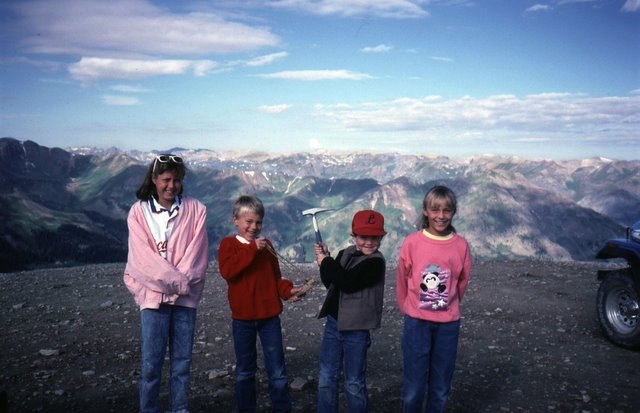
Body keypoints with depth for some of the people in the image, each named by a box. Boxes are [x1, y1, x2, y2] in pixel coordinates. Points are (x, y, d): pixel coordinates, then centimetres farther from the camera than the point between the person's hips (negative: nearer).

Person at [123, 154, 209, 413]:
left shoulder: (195, 209, 5)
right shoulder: (139, 211, 1)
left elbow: (197, 251, -2)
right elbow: (144, 255, -7)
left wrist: (182, 281, -14)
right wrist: (177, 281, -13)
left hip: (186, 296, 2)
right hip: (153, 295, -1)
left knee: (182, 361, 8)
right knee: (151, 363, 1)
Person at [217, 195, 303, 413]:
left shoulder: (266, 245, 8)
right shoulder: (228, 244, -3)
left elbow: (275, 277, 11)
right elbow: (227, 270, -21)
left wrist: (288, 290, -8)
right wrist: (251, 249, -24)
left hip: (269, 315, 2)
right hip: (243, 317, -2)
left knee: (277, 369, 6)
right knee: (245, 370, 12)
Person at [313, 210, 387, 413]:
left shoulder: (375, 262, -17)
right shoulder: (346, 254, 6)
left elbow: (347, 282, -28)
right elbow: (330, 284, 12)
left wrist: (325, 261, -13)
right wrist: (325, 260, -4)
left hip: (356, 329, -6)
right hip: (333, 323, 7)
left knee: (354, 384, 6)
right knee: (326, 378, 15)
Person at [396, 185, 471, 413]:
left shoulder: (461, 245, -5)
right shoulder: (411, 243, -9)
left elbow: (461, 283, 8)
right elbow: (402, 281, 3)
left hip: (448, 324, 2)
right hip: (417, 322, -2)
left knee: (441, 388, 12)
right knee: (414, 388, 4)